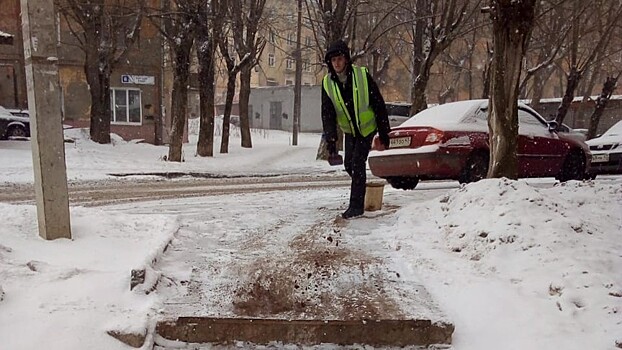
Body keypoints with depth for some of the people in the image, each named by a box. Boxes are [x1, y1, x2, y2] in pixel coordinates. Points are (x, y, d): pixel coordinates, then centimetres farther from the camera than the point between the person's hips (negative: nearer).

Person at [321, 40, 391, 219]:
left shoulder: (362, 75, -19)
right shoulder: (328, 83, -9)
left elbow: (379, 104, -13)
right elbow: (327, 114, -9)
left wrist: (384, 132, -12)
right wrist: (330, 140, -20)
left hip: (367, 128, -4)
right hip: (349, 130, 4)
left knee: (357, 164, -12)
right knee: (349, 164, 6)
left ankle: (356, 206, -3)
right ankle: (360, 186, 37)